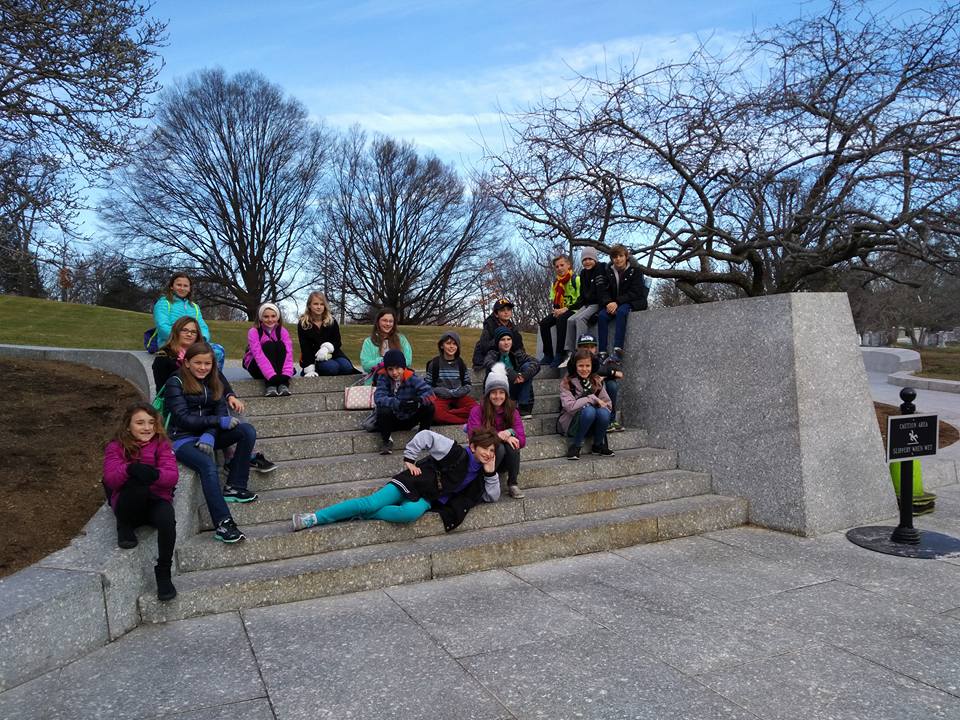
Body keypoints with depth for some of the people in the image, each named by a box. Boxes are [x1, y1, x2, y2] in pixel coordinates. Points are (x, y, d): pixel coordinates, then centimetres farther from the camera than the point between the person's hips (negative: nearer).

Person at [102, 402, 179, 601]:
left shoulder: (161, 444, 4)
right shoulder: (116, 447, 4)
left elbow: (173, 476, -10)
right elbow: (110, 478, -13)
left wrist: (155, 474, -34)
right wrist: (129, 469, -36)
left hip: (157, 499, 1)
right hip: (128, 503, -1)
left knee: (167, 521, -34)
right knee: (138, 483, -35)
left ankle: (163, 573, -15)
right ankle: (124, 526, -5)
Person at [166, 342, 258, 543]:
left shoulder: (213, 381, 11)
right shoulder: (175, 383, -6)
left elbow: (221, 411, 0)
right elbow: (183, 418, -15)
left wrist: (209, 435, -20)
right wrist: (218, 421, -21)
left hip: (207, 435, 6)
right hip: (183, 439, -6)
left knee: (248, 430, -17)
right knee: (208, 466, -34)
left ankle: (234, 487, -14)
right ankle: (223, 525, -38)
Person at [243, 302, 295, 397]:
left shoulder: (282, 331, -8)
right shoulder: (253, 332, -15)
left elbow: (288, 352, -22)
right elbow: (258, 355, -30)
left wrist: (287, 374, -41)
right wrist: (272, 376, -45)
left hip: (277, 366, 3)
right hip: (256, 367, -2)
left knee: (280, 344, -24)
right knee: (269, 345, -28)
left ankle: (283, 383, -35)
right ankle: (270, 385, -39)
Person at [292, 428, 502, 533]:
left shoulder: (480, 474, 11)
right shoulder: (456, 452, -7)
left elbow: (493, 497, 10)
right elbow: (425, 436, -10)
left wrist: (490, 473, -3)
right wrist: (409, 459, -10)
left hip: (429, 499, 3)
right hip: (415, 483, -3)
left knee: (411, 512, -35)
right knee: (372, 502, -22)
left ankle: (360, 514, -23)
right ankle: (315, 517, -15)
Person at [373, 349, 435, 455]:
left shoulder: (412, 377, -13)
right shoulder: (383, 378, -15)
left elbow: (429, 392, -21)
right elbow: (378, 398, -29)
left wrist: (420, 400, -44)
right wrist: (398, 404, -46)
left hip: (410, 419, 1)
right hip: (392, 420, -1)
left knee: (429, 406, -22)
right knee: (383, 410, -33)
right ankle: (386, 439, -7)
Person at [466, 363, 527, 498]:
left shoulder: (512, 412, -1)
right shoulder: (477, 411, -9)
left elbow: (522, 440, -8)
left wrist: (510, 433, -28)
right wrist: (499, 436, -27)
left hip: (506, 462, 3)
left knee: (511, 444, -28)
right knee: (499, 447, -32)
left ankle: (513, 484, -16)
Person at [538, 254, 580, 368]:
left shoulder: (576, 279, -8)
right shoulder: (555, 282, 13)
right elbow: (553, 301, 16)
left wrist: (566, 309, -21)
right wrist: (556, 310, -6)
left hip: (574, 310, -7)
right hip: (560, 311, 7)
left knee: (561, 320, -36)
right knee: (544, 323, -15)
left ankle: (560, 354, -33)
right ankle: (548, 355, -13)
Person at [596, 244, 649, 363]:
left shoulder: (635, 271, -2)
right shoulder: (609, 272, 11)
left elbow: (635, 292, -12)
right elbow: (604, 291, 5)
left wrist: (617, 302, -23)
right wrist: (608, 303, -19)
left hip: (632, 302, -4)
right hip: (613, 304, 4)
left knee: (621, 312, -37)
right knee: (601, 315, -26)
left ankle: (618, 351, -45)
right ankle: (602, 353, -33)